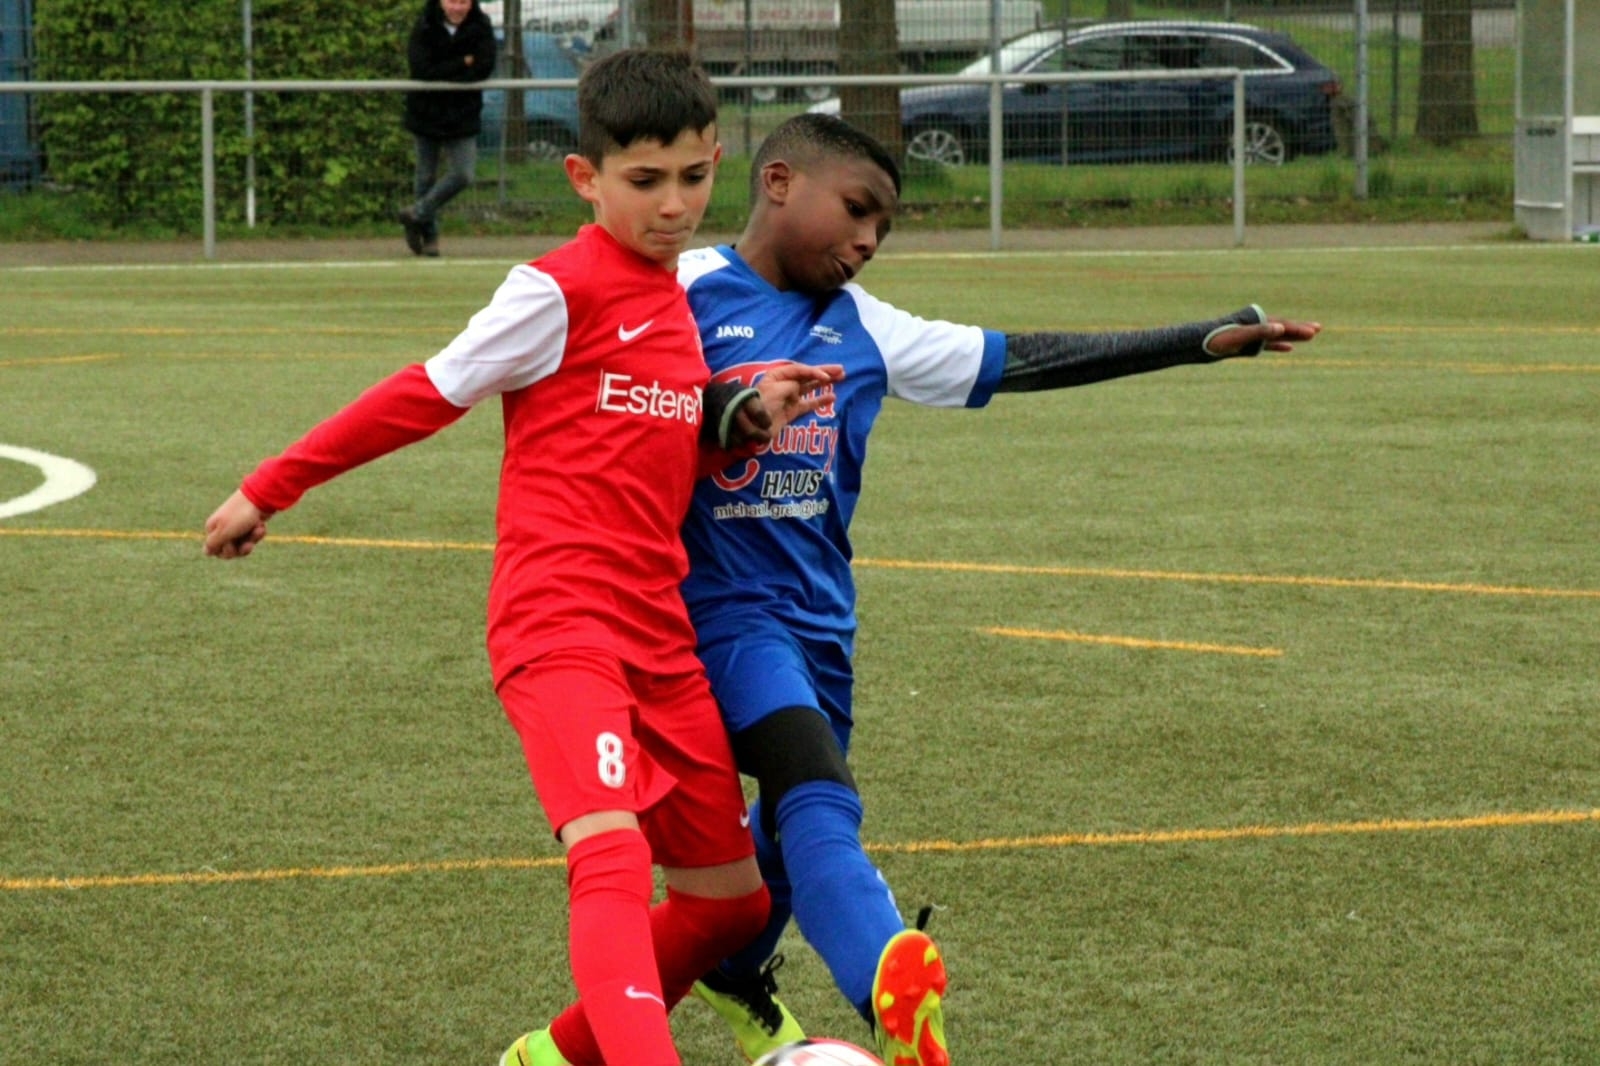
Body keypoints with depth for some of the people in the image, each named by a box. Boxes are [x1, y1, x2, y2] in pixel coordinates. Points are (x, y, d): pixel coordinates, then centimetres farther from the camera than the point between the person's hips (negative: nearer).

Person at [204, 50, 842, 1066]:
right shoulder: (558, 291, -7)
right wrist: (271, 489, 3)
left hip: (659, 631, 8)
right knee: (615, 855, -28)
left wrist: (745, 416, 3)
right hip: (558, 627, -8)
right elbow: (425, 395, -2)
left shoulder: (680, 298, 14)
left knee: (729, 897, 11)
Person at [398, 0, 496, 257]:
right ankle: (428, 234, 21)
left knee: (463, 175, -7)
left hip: (463, 115, 1)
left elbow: (485, 67, -16)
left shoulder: (480, 27, -6)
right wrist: (463, 64, -19)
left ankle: (417, 213, 11)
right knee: (427, 176, 7)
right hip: (426, 112, -1)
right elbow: (421, 69, -20)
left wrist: (443, 74, -17)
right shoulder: (424, 27, -10)